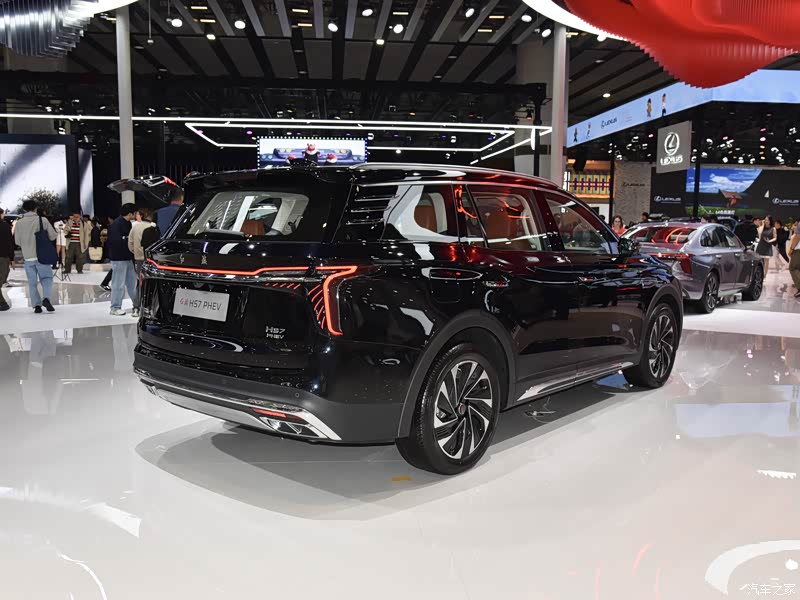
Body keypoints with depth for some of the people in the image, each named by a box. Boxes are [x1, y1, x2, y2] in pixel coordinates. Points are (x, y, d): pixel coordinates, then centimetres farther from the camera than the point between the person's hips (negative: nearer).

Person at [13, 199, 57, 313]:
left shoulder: (19, 223, 1)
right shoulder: (42, 220, -5)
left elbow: (17, 241, 7)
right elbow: (53, 236, -2)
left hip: (28, 257, 2)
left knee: (32, 282, 10)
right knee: (47, 277, 8)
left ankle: (36, 305, 5)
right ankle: (46, 298, -14)